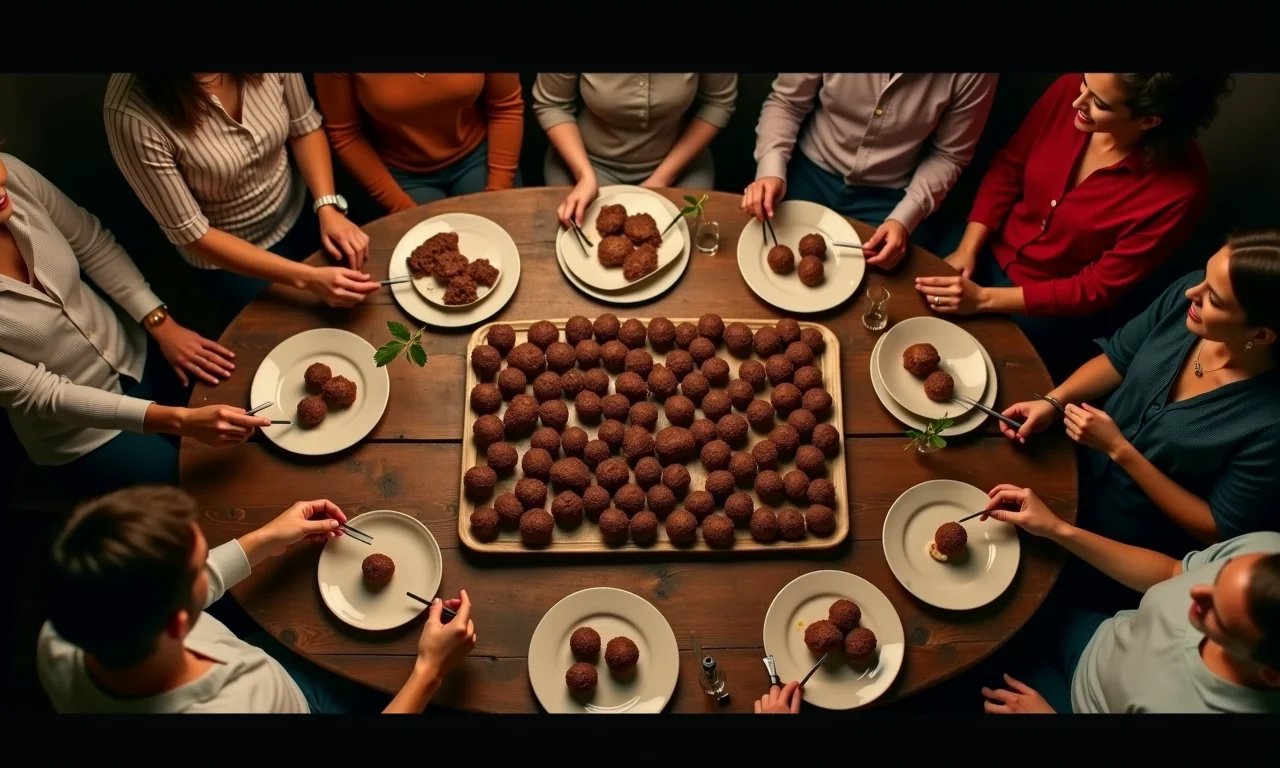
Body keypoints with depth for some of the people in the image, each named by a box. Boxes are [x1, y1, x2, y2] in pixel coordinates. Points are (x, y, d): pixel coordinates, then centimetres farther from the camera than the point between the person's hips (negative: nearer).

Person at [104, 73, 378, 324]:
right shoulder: (132, 113, -34)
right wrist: (307, 278, -34)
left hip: (297, 208, 4)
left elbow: (304, 127, -5)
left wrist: (327, 207, -21)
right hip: (228, 254, -3)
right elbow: (190, 233, -26)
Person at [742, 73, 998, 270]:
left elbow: (948, 156, -8)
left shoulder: (972, 76, -22)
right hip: (812, 173, 1)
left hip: (886, 197, 0)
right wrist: (772, 169, -26)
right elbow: (785, 103, -9)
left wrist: (905, 218, -21)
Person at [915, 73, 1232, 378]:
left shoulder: (1180, 187, -28)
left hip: (1058, 309, -3)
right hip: (991, 252, 4)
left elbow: (1097, 289, -20)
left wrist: (983, 299, -24)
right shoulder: (1067, 91, -18)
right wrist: (966, 249, -12)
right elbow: (1007, 169, -2)